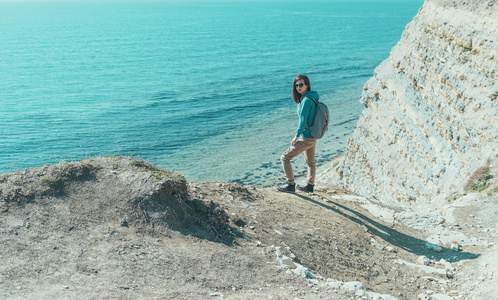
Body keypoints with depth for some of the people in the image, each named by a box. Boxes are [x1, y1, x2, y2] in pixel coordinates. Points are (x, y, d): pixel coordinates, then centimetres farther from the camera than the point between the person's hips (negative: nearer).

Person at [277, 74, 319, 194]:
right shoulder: (312, 98, 7)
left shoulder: (307, 100, -22)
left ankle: (291, 185, 6)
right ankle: (310, 185, 37)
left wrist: (296, 137, -14)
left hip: (306, 138, -10)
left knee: (285, 158, -1)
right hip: (313, 136, 10)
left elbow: (303, 120, -23)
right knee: (310, 161, 22)